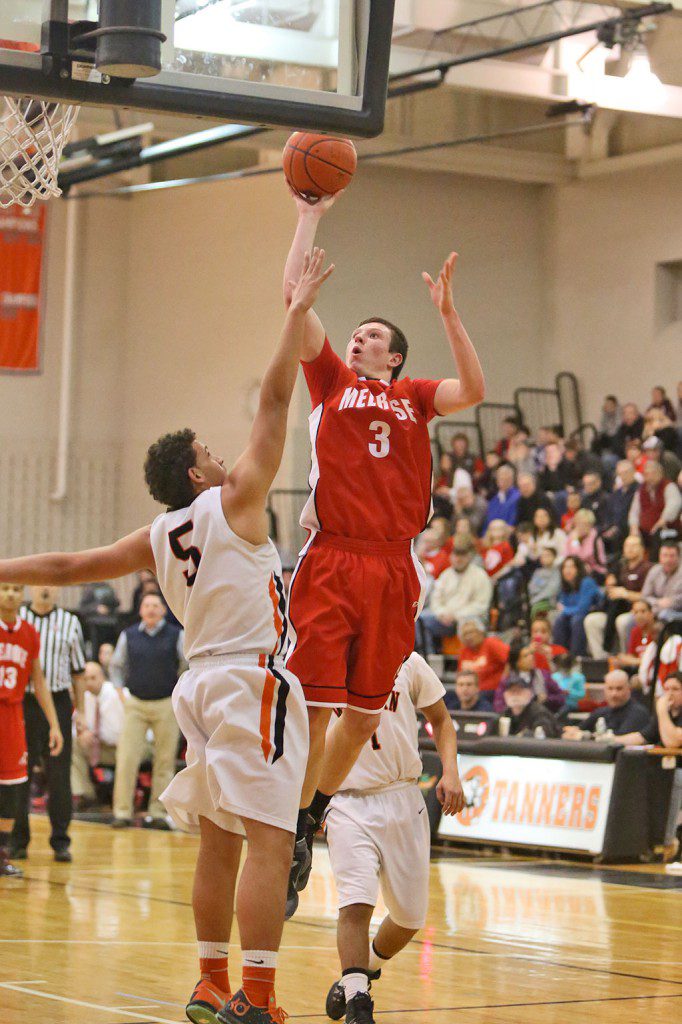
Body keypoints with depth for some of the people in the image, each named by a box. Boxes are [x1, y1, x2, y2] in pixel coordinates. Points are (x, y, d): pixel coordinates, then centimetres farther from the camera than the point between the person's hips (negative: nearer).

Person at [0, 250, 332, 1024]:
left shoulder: (156, 539, 11)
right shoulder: (233, 502, -5)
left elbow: (68, 567, 14)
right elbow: (275, 399, -5)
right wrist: (298, 310, 0)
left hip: (202, 684, 8)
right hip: (253, 680, -8)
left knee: (218, 841, 14)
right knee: (268, 842, -11)